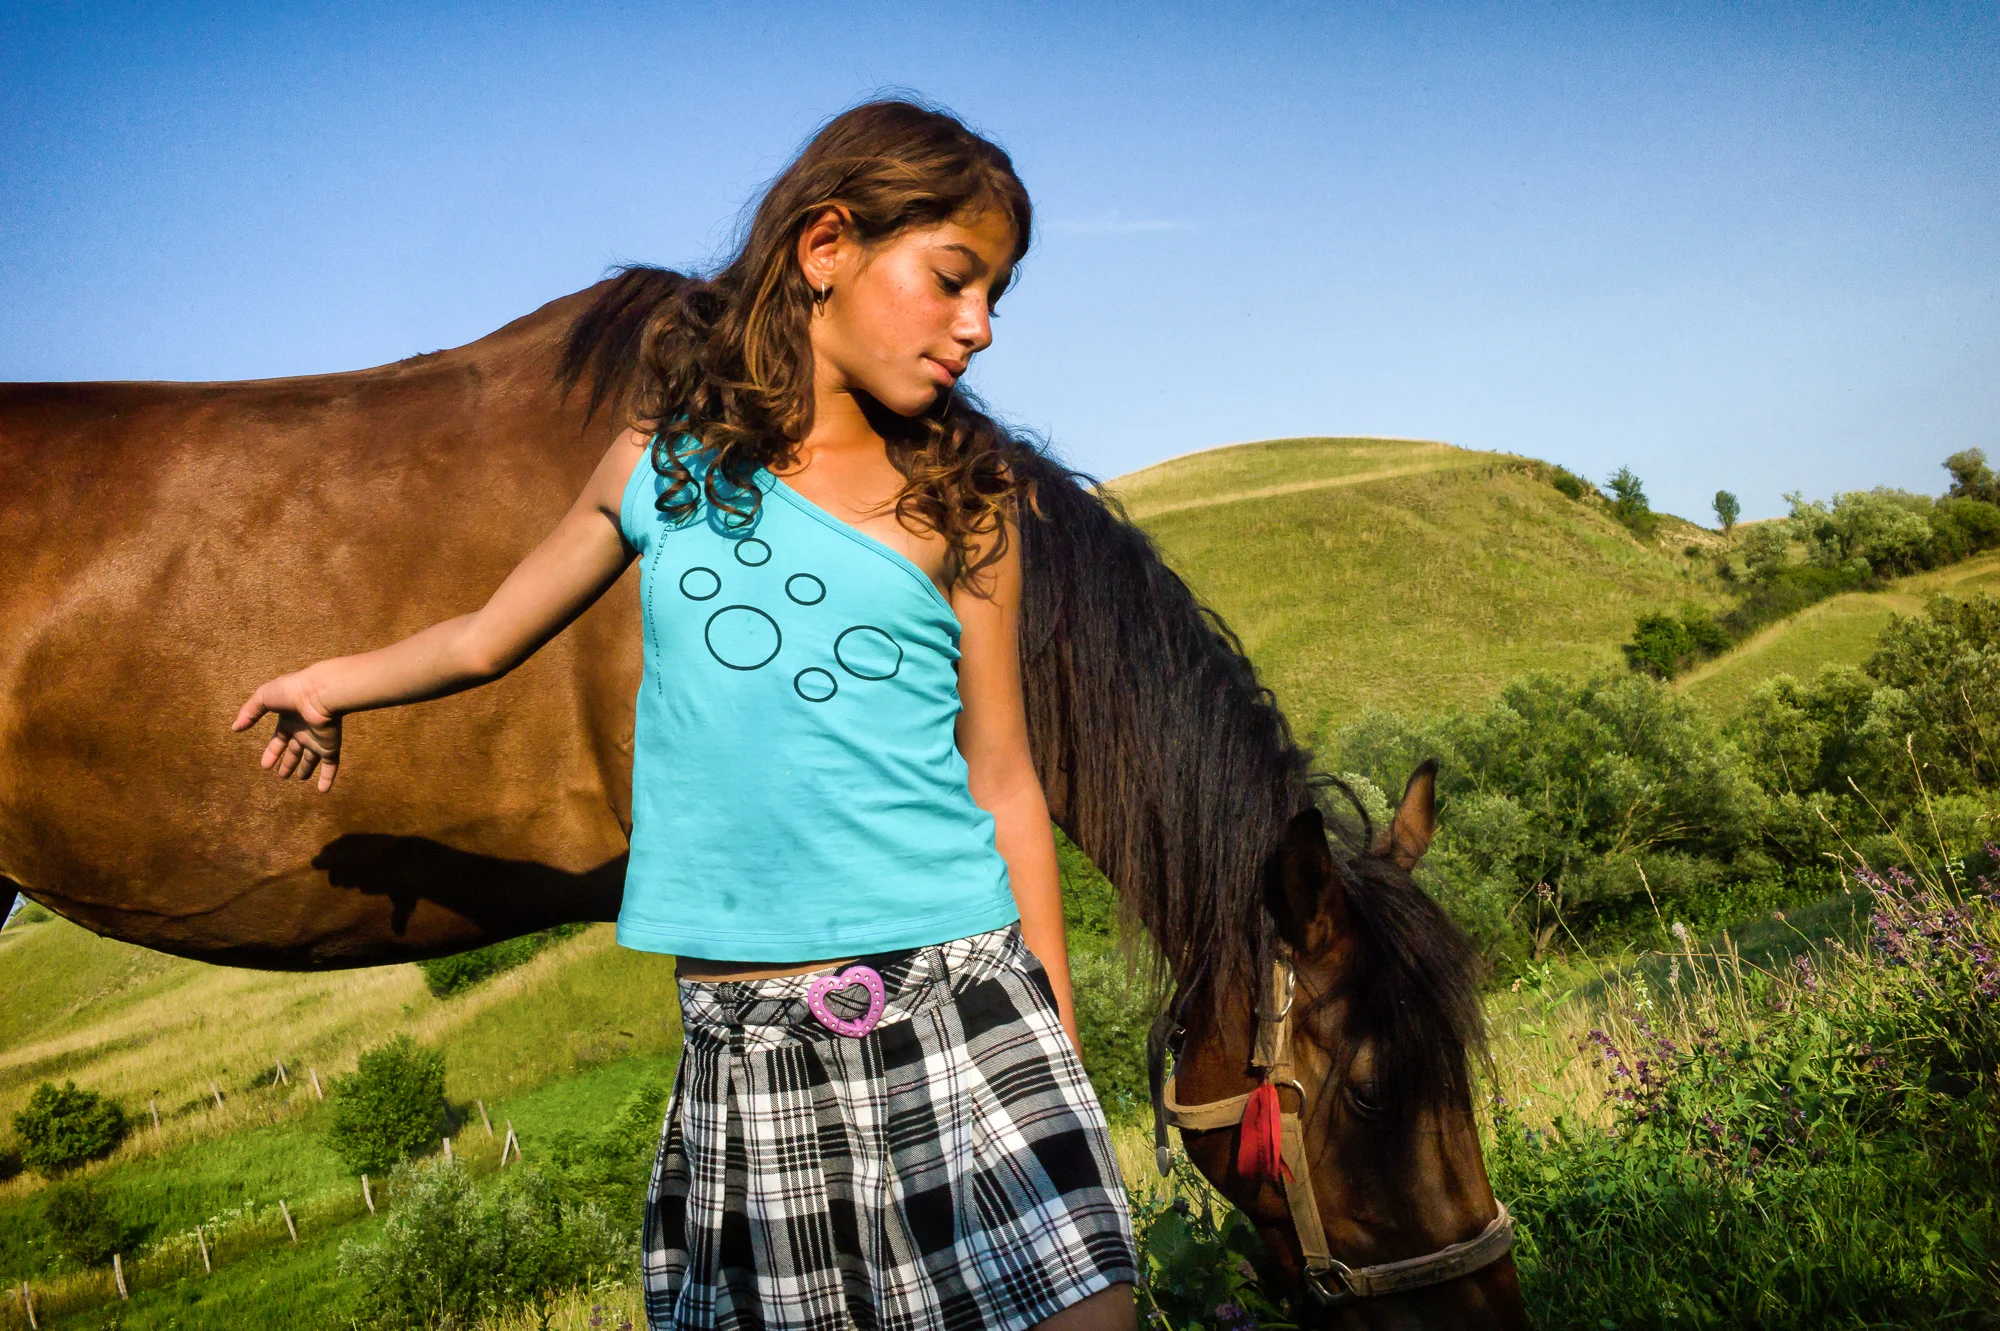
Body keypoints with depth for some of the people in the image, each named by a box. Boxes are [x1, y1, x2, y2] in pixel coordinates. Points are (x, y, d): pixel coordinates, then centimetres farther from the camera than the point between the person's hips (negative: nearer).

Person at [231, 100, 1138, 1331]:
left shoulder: (959, 504, 5)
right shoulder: (660, 462, 8)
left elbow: (1002, 782, 6)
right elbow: (487, 639, 23)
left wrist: (1061, 1042, 5)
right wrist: (331, 684, 39)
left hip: (957, 1003, -1)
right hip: (740, 1031, 1)